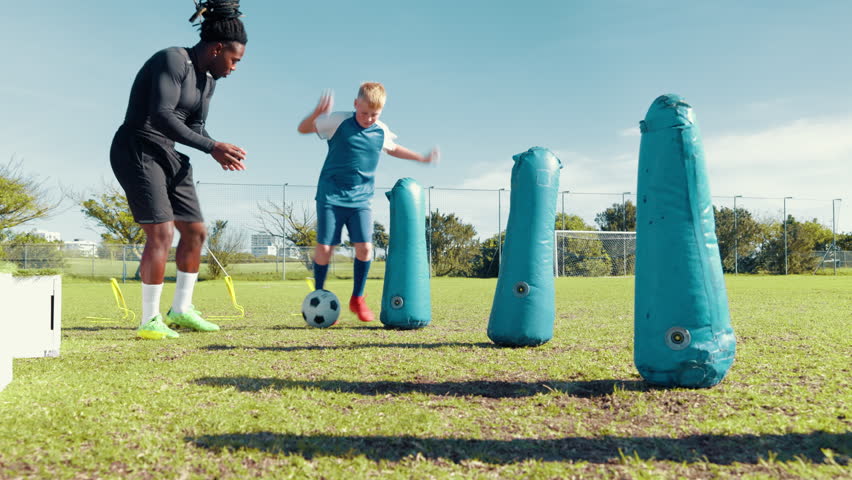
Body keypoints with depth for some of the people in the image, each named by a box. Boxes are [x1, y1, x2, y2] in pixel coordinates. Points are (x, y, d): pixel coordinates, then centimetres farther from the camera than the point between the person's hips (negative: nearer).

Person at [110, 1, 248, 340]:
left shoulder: (209, 80, 11)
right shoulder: (173, 61, -16)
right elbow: (161, 116, -27)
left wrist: (219, 153, -8)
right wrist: (212, 146, -27)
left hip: (166, 154, 10)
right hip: (137, 150, -10)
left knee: (195, 231, 8)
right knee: (162, 232, -18)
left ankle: (180, 309, 19)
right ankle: (149, 321, -10)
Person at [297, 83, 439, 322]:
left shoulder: (382, 132, 4)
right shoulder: (339, 121, -7)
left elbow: (393, 149, 26)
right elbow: (303, 129, -4)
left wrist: (421, 158, 23)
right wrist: (316, 114, -25)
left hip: (360, 199, 3)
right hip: (331, 195, -2)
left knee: (365, 246, -9)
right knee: (324, 247, -5)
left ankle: (357, 299, 11)